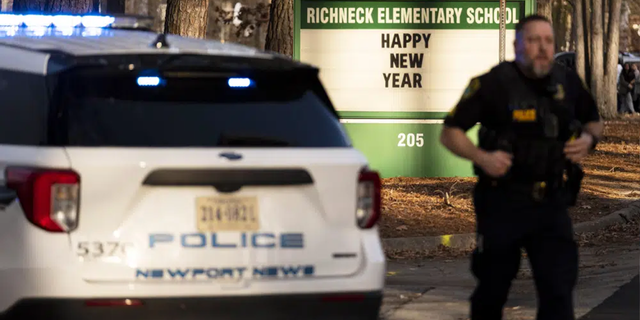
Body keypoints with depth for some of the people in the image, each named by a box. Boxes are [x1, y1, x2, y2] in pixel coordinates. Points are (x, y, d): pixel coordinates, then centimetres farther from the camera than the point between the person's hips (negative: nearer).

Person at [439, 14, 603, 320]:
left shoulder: (568, 83, 4)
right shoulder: (494, 84, -9)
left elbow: (593, 121, 21)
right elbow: (449, 132, -5)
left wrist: (589, 138, -2)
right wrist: (481, 157, -22)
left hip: (551, 203, 3)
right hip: (503, 202, -3)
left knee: (558, 288, -7)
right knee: (492, 286, 10)